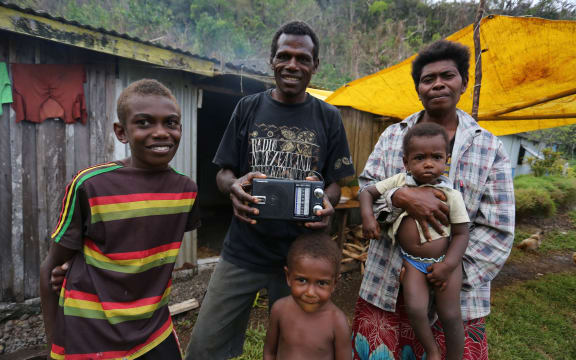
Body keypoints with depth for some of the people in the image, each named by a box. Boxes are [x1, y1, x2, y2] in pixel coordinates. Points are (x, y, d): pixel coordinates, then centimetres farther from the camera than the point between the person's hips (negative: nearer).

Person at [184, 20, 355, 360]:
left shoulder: (328, 117, 2)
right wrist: (234, 186, -21)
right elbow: (223, 172, 3)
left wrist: (326, 202, -19)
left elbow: (335, 181, 4)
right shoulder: (248, 107, 2)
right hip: (244, 250, 0)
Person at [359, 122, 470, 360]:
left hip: (443, 260, 0)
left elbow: (461, 233, -4)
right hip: (412, 261, 1)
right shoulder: (398, 182, -6)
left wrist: (448, 265, -14)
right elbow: (367, 192, 1)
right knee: (415, 309, -13)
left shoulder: (451, 195, -9)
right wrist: (367, 216, -17)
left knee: (450, 315, 3)